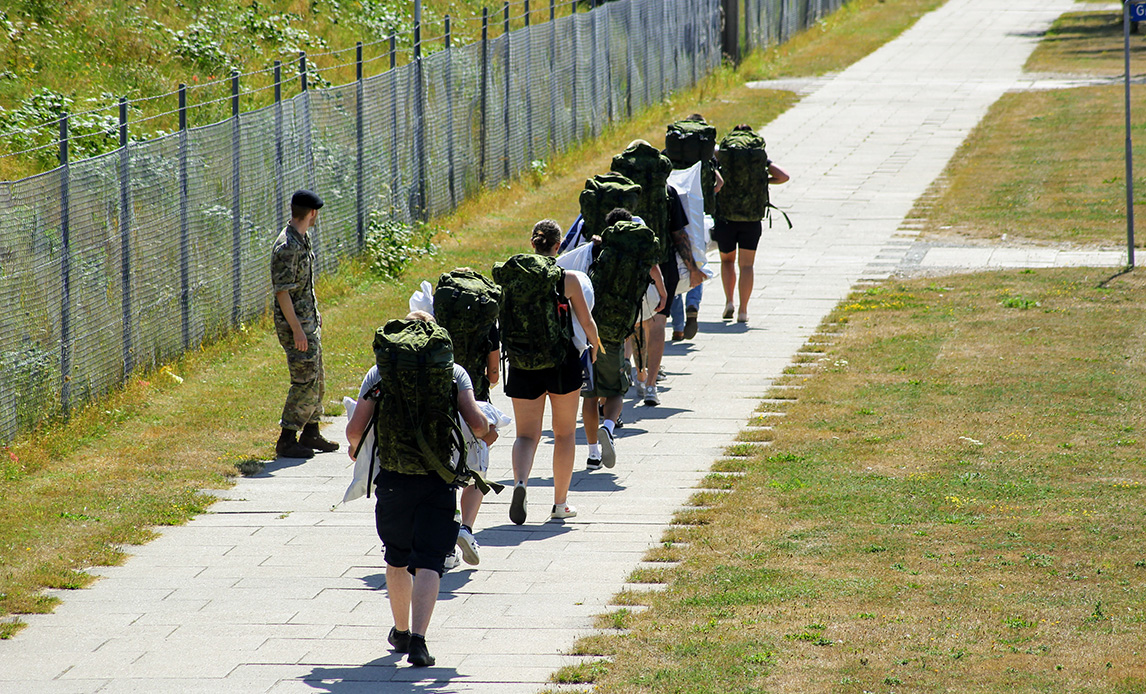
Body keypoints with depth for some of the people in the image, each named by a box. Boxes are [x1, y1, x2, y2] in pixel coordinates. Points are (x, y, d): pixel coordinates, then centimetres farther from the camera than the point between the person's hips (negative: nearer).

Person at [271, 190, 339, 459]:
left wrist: (315, 315, 25)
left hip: (308, 320, 10)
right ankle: (286, 441, -4)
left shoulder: (302, 239, 10)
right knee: (305, 382, -9)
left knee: (316, 379, 16)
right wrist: (297, 329, -24)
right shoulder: (287, 247, -22)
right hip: (295, 323, -10)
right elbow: (282, 292, -23)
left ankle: (310, 434, 26)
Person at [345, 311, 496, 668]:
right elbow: (475, 423, -5)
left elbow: (355, 429, 1)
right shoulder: (454, 373, 5)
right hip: (438, 478, -1)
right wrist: (488, 433, 18)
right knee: (428, 561, -2)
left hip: (393, 478, 1)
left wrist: (356, 449, 23)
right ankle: (418, 639, -20)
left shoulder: (379, 373, 6)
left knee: (397, 558, 22)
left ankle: (401, 630, 37)